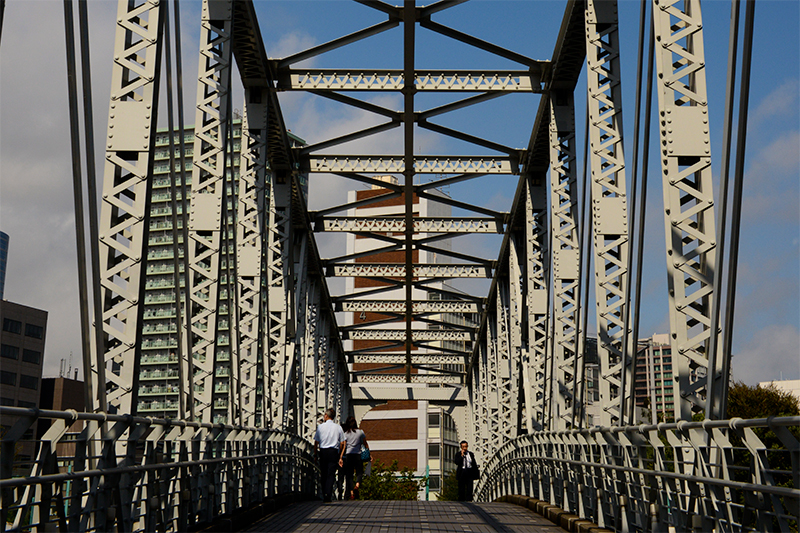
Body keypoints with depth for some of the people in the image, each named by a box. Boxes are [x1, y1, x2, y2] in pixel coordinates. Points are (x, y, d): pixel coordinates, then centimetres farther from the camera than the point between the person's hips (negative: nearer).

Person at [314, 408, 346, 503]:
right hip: (334, 452, 0)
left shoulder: (320, 426, 2)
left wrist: (315, 454, 11)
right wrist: (340, 457, 11)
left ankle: (324, 496, 13)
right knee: (331, 474, -2)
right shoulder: (338, 427, 5)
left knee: (323, 474, 10)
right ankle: (327, 494, -17)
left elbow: (316, 442, 2)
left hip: (323, 452, 0)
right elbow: (342, 443, 5)